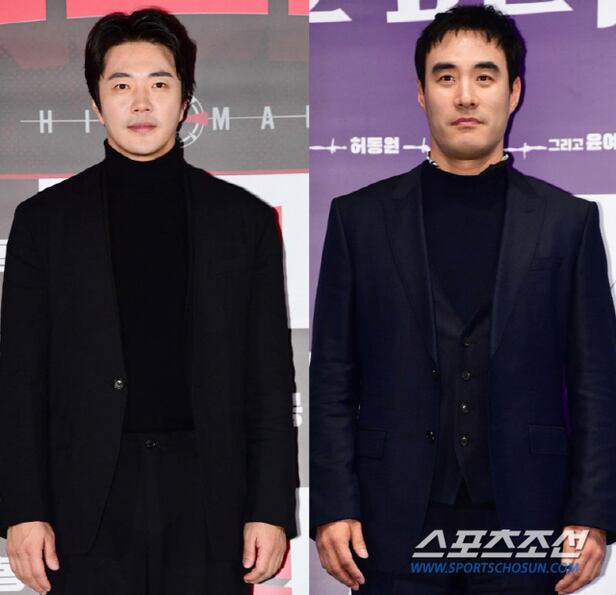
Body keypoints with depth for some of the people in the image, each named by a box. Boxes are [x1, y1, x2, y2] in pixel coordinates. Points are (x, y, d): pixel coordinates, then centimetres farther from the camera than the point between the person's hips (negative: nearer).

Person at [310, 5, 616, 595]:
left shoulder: (568, 221, 5)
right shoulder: (359, 218, 5)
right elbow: (332, 379, 4)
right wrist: (331, 507, -3)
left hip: (525, 519, 0)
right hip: (397, 524, 0)